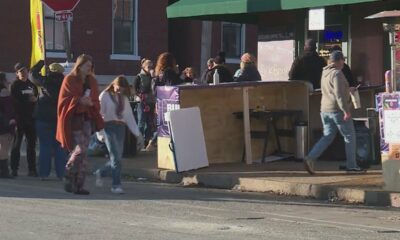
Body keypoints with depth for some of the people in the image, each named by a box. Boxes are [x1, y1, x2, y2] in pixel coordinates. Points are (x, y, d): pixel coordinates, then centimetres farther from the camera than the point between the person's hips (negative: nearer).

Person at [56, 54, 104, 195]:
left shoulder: (92, 81, 13)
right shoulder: (69, 80, -3)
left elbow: (96, 101, 15)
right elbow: (64, 100, -7)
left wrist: (91, 103, -8)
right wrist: (79, 100, -21)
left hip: (87, 118, 6)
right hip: (73, 119, -6)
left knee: (83, 153, 4)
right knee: (80, 149, -16)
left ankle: (79, 184, 8)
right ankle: (68, 179, -1)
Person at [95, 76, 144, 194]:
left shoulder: (124, 98, 15)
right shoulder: (105, 96, -1)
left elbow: (130, 116, 14)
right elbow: (99, 114, -5)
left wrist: (138, 134, 8)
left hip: (120, 128, 6)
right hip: (109, 126, -6)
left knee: (118, 157, 4)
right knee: (115, 157, -12)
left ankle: (100, 173, 28)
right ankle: (116, 184, -6)